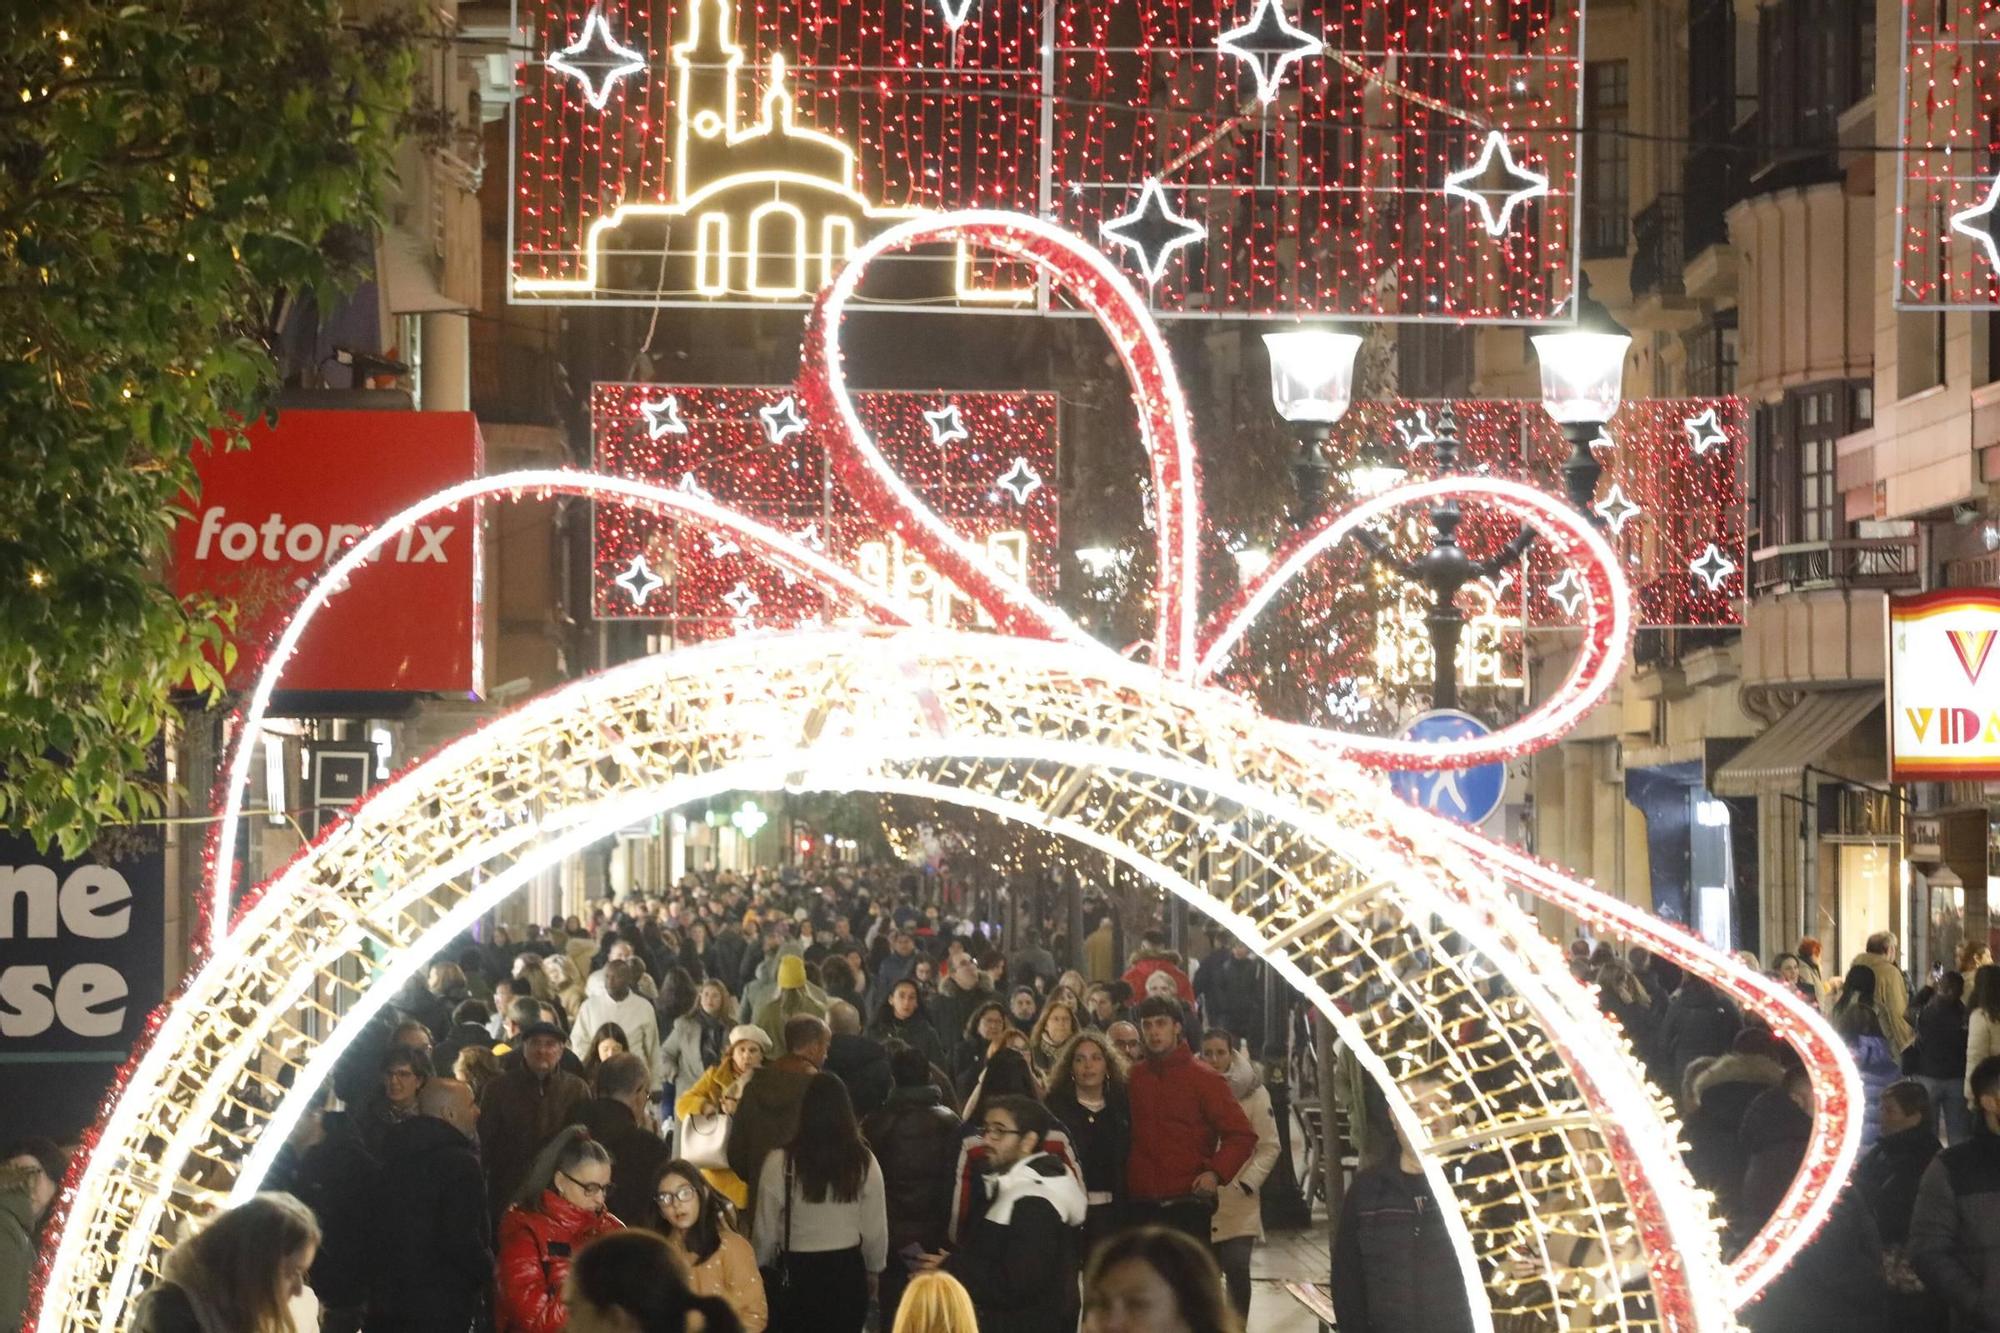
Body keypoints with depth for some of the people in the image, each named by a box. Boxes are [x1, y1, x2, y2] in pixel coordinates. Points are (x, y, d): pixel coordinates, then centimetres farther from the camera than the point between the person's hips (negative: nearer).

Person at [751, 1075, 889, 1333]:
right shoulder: (864, 1162, -8)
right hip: (849, 1270, 2)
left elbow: (766, 1229, -7)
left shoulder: (780, 1162, -16)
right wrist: (874, 1270, 18)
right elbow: (876, 1227, 1)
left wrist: (760, 1268, 11)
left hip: (796, 1272, -2)